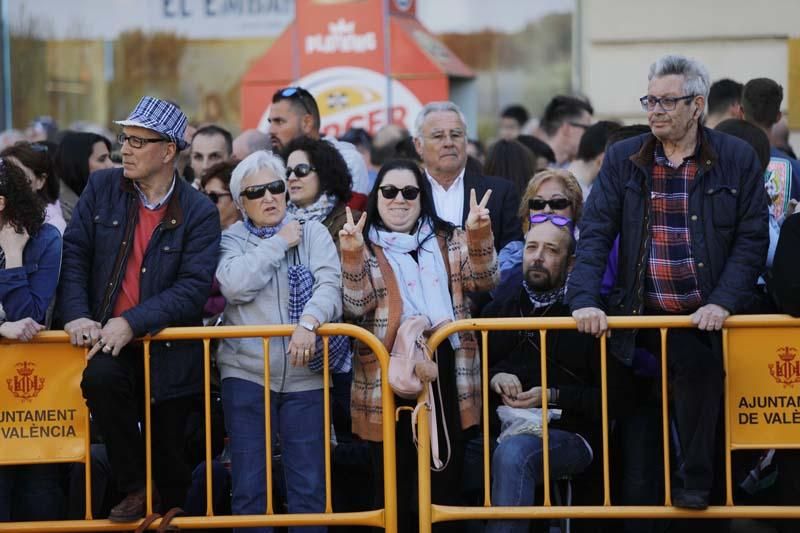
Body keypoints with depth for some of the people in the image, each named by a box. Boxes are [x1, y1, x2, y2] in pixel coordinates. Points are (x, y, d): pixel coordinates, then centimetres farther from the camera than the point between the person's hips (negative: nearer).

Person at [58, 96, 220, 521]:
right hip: (109, 342, 1)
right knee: (100, 376, -32)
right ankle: (133, 490, -16)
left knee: (168, 450, 2)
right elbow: (74, 254, 3)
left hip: (169, 349, -1)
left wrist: (132, 323, -24)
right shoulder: (102, 188, 4)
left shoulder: (199, 213, -6)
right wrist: (76, 315, -12)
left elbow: (194, 288, -14)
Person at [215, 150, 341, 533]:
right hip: (245, 375, 0)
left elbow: (330, 286, -6)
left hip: (303, 376, 0)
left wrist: (308, 322, -25)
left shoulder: (313, 232, 9)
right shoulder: (231, 239, 7)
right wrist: (279, 243, -6)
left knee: (308, 488, 0)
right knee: (248, 488, 1)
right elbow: (236, 285, -13)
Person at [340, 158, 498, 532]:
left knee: (445, 487, 8)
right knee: (394, 491, 2)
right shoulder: (364, 247, 4)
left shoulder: (448, 240, 12)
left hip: (446, 376, 2)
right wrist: (353, 255, -22)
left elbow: (484, 280, 0)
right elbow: (356, 307, -8)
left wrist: (479, 236, -15)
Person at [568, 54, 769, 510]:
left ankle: (695, 484, 2)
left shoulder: (738, 159, 1)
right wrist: (585, 300, -14)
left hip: (708, 318, 0)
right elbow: (596, 233, 0)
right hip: (647, 315, 0)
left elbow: (752, 239, -2)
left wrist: (723, 303, -14)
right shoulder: (623, 159, 5)